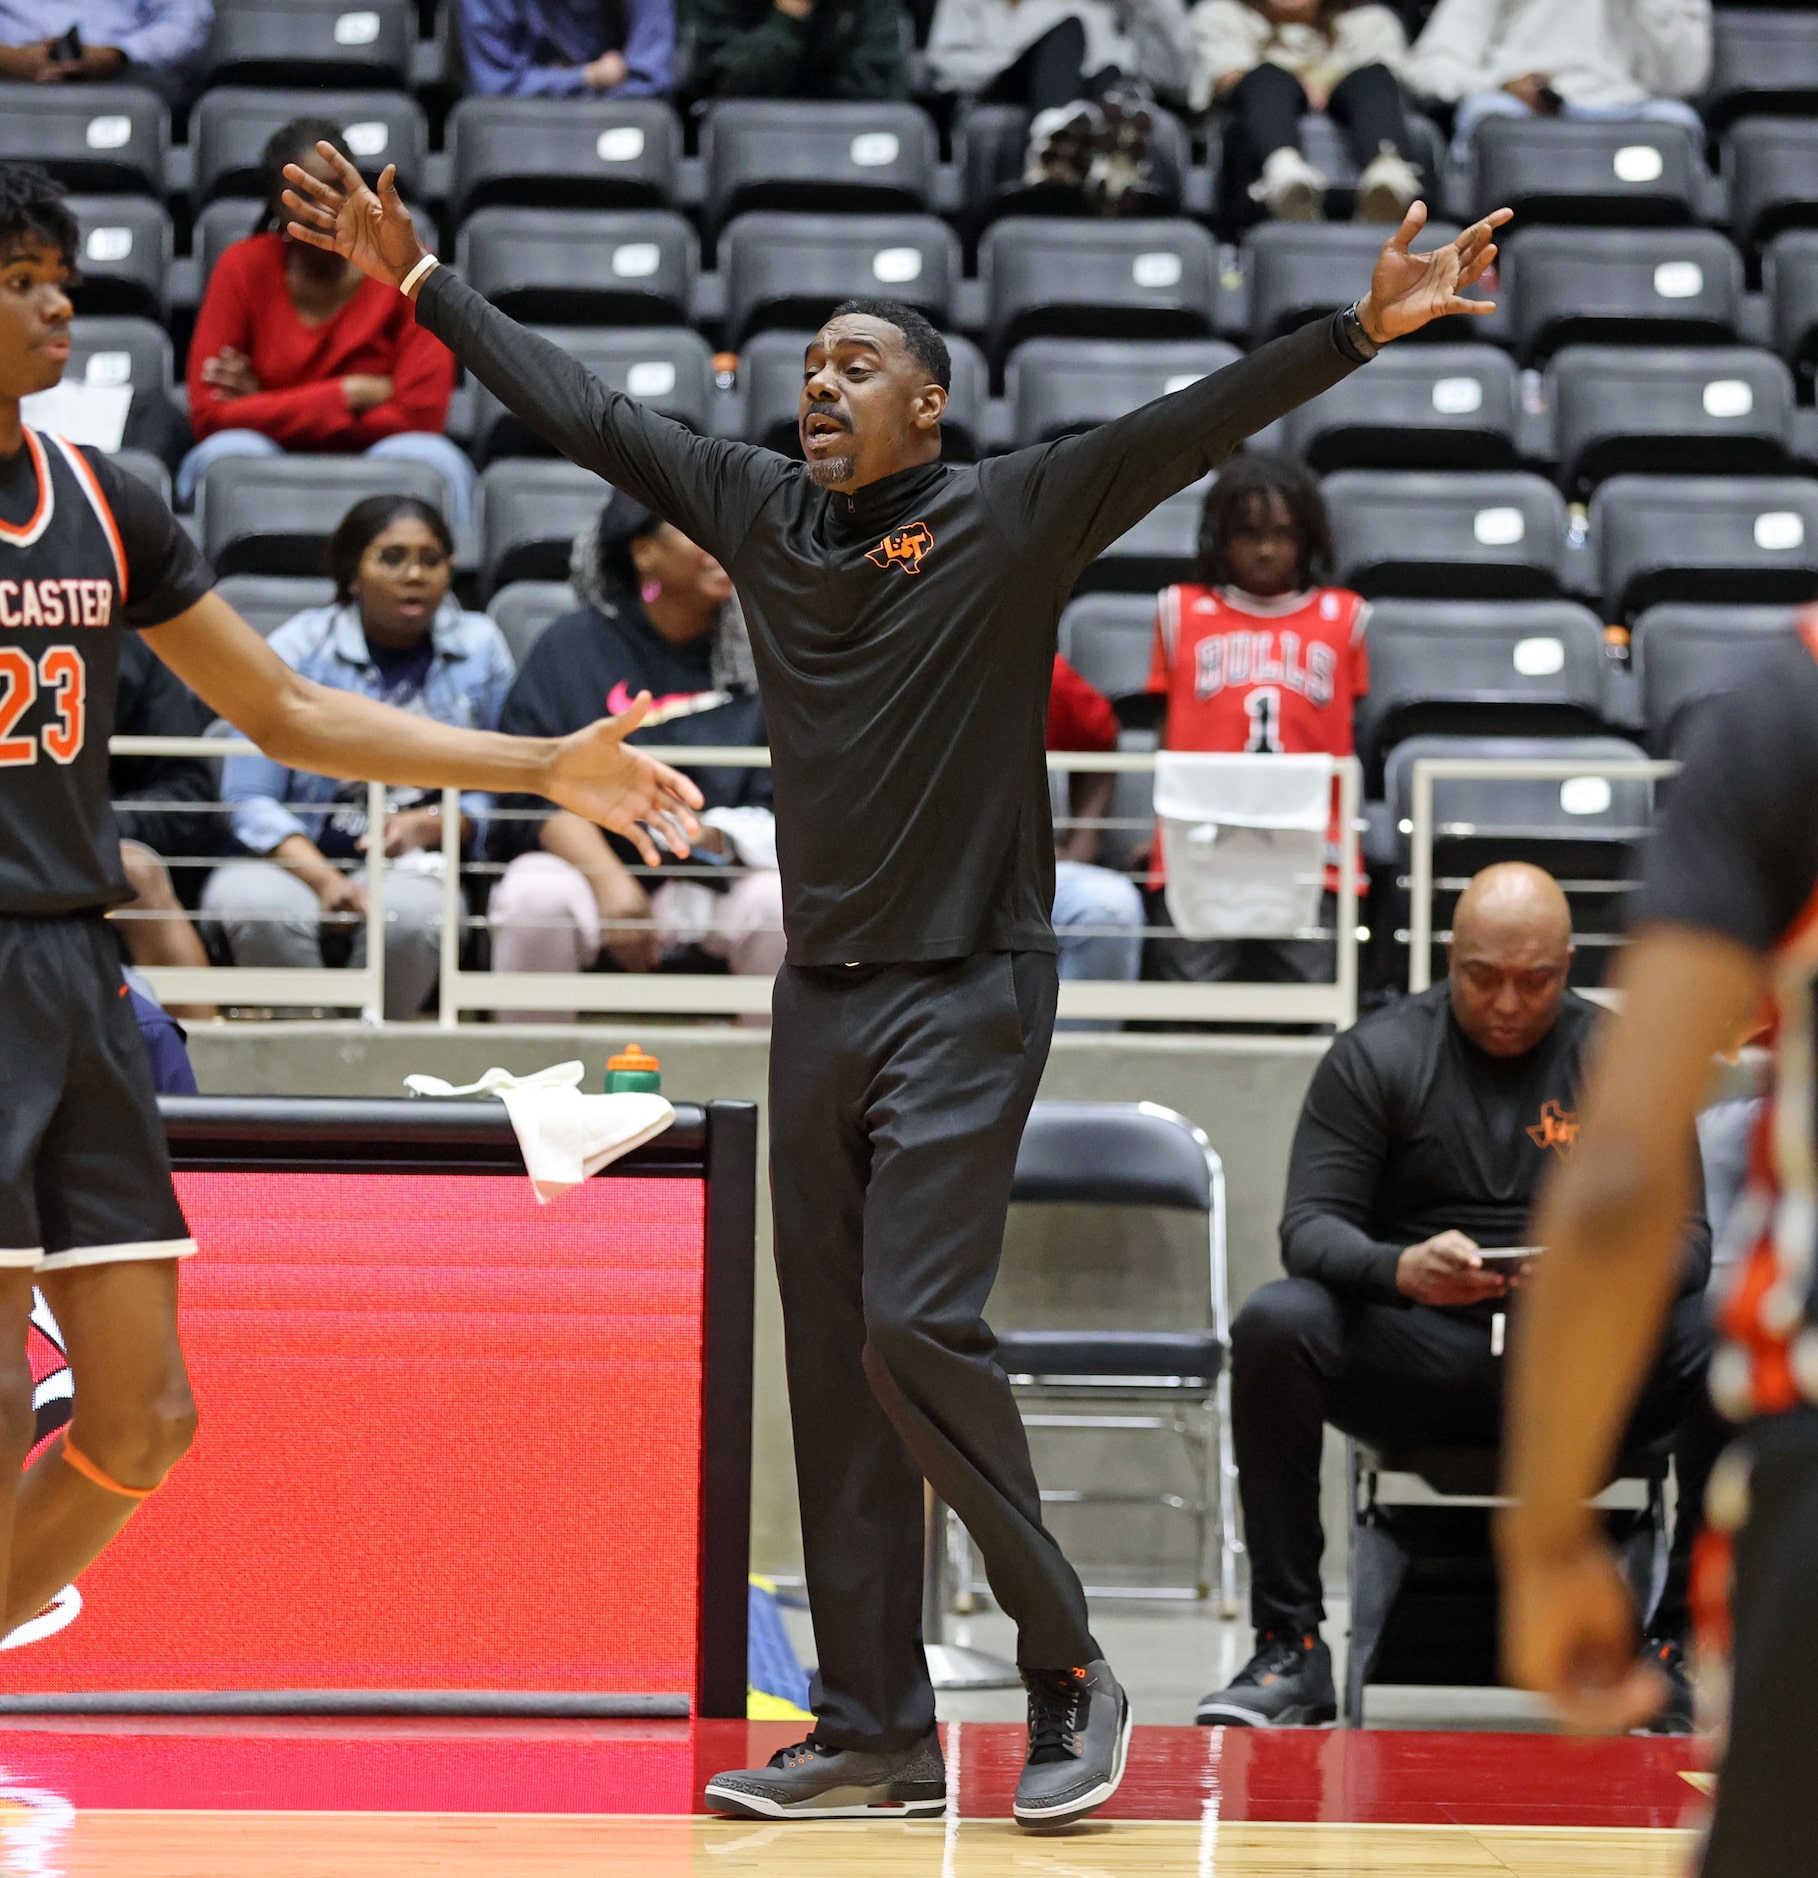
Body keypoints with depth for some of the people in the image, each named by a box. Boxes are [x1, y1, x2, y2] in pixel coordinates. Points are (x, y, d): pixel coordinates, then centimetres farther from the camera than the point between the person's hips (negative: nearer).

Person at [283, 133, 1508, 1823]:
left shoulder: (1009, 520, -5)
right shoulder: (757, 511, 9)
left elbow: (1189, 427, -16)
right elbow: (583, 413, 16)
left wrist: (1363, 330, -27)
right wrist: (421, 279, 19)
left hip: (963, 990, -6)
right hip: (819, 991, 6)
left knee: (917, 1329, -15)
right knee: (831, 1363, 5)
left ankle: (1069, 1677, -2)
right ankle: (874, 1733, 10)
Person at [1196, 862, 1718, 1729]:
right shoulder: (1377, 1056, 4)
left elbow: (1685, 1236, 0)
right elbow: (1309, 1224, -5)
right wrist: (1398, 1269, -29)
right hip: (1415, 1360, 0)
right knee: (1274, 1324, -30)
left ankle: (1687, 1649, -20)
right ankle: (1289, 1645, -23)